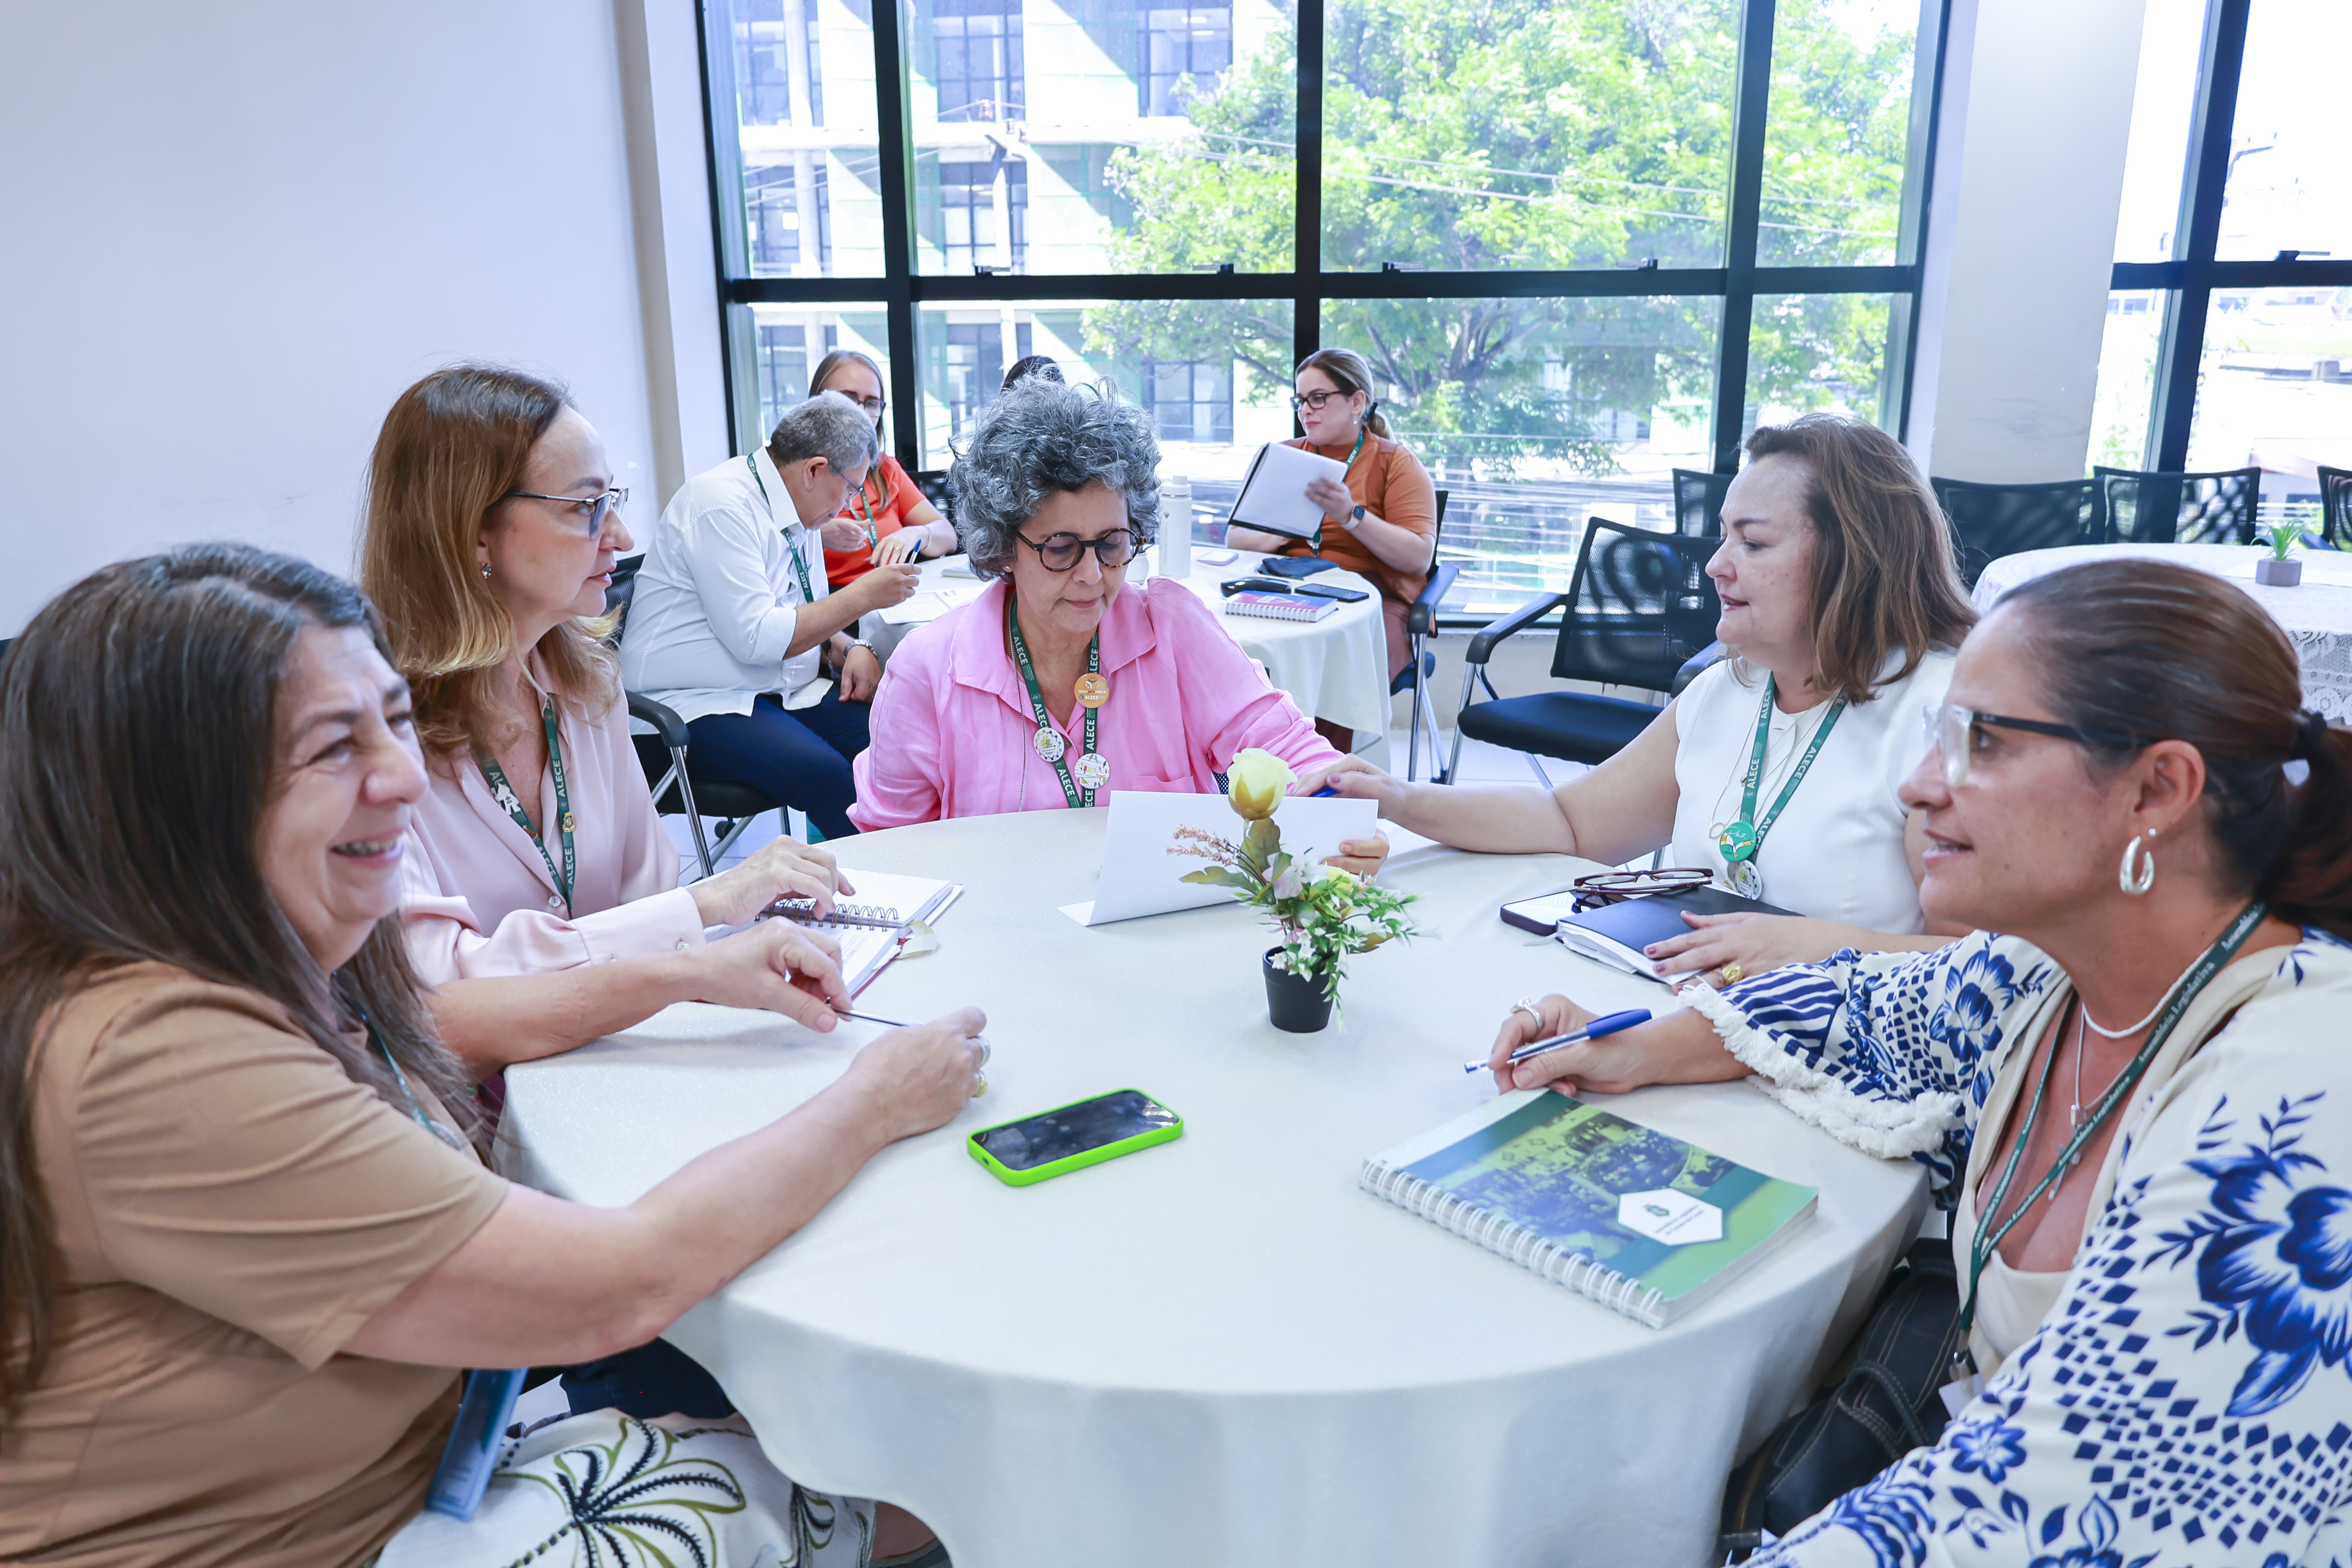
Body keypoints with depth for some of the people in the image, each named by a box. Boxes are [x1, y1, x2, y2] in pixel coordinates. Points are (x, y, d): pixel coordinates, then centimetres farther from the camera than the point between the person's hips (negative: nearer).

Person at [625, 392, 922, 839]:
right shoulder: (721, 504, -16)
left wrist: (852, 648, -2)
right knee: (828, 775, -32)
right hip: (700, 704, -8)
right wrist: (863, 595, -16)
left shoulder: (799, 514, 12)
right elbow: (758, 638, -22)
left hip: (782, 690, 8)